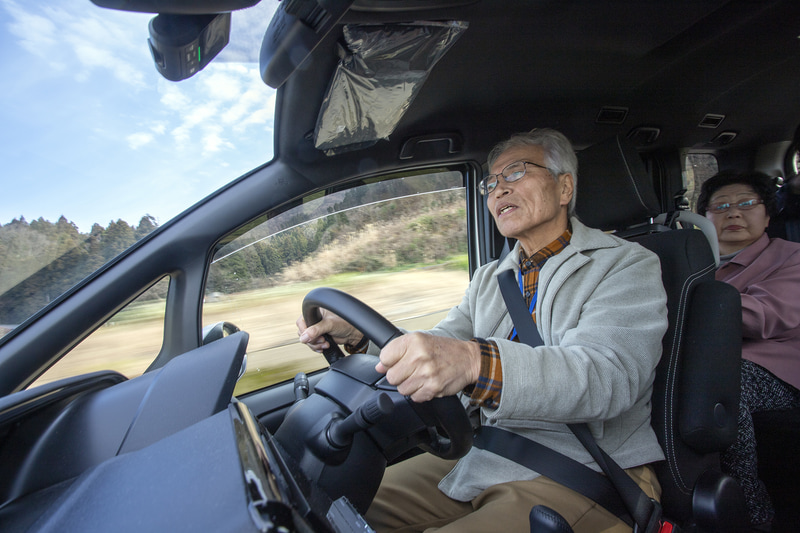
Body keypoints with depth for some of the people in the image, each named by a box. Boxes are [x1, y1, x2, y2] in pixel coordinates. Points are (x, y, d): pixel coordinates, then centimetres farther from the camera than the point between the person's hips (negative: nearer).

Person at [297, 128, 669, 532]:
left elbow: (606, 374, -25)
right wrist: (358, 334, -10)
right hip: (484, 455, 6)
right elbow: (436, 349, 8)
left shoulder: (628, 267, -7)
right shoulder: (488, 278, 13)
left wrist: (476, 362, -43)